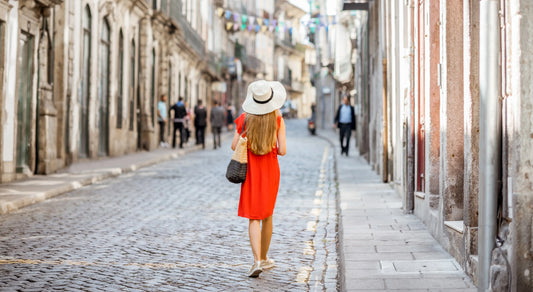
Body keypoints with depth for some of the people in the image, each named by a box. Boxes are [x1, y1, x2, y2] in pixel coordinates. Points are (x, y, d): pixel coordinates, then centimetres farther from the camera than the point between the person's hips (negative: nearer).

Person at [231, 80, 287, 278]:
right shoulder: (277, 120, -9)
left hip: (250, 171, 0)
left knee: (254, 217, -1)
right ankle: (264, 258, 28)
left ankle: (257, 261, -16)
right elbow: (282, 151, -12)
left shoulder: (245, 118, -7)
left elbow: (234, 146, -3)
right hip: (270, 170, 1)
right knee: (267, 215, 17)